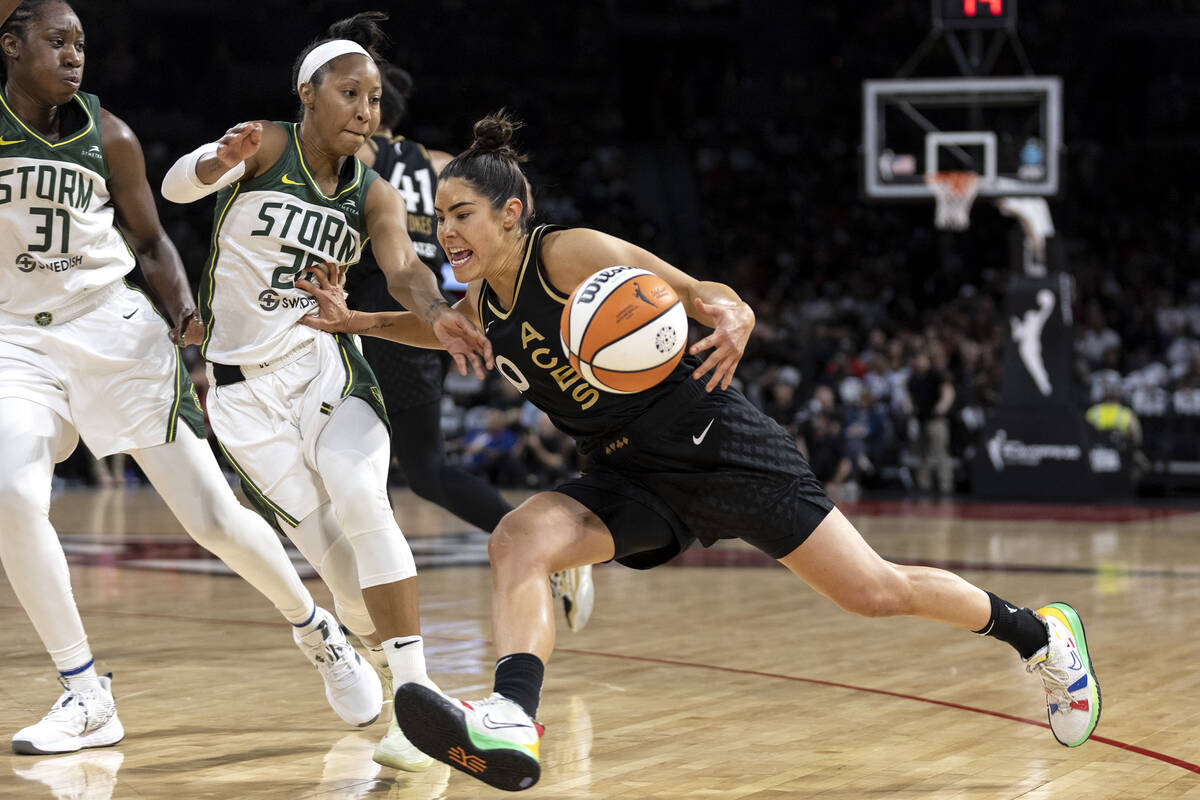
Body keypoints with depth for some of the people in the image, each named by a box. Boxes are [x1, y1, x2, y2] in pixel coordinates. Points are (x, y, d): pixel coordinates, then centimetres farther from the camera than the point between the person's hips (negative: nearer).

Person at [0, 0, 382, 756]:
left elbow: (151, 240, 9)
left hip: (114, 330, 1)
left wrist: (186, 313, -8)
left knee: (215, 516, -3)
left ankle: (316, 629, 26)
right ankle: (87, 698, -10)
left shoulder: (108, 136, -2)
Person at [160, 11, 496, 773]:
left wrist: (439, 313, -40)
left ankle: (418, 693, -27)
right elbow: (176, 185, -24)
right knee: (331, 544, -10)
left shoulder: (373, 194, 2)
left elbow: (404, 267, -16)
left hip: (326, 364, 1)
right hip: (244, 382, -1)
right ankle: (384, 657, 16)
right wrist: (220, 162, -49)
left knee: (359, 495, -25)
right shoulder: (267, 146, -7)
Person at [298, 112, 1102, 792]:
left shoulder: (570, 253, -18)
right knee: (518, 539, -21)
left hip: (716, 446, -6)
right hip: (630, 476, 6)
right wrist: (357, 322, 15)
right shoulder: (481, 305, 3)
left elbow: (707, 296, -21)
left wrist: (731, 319, -43)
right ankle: (511, 724, -38)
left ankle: (1038, 631, 21)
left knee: (874, 591, -1)